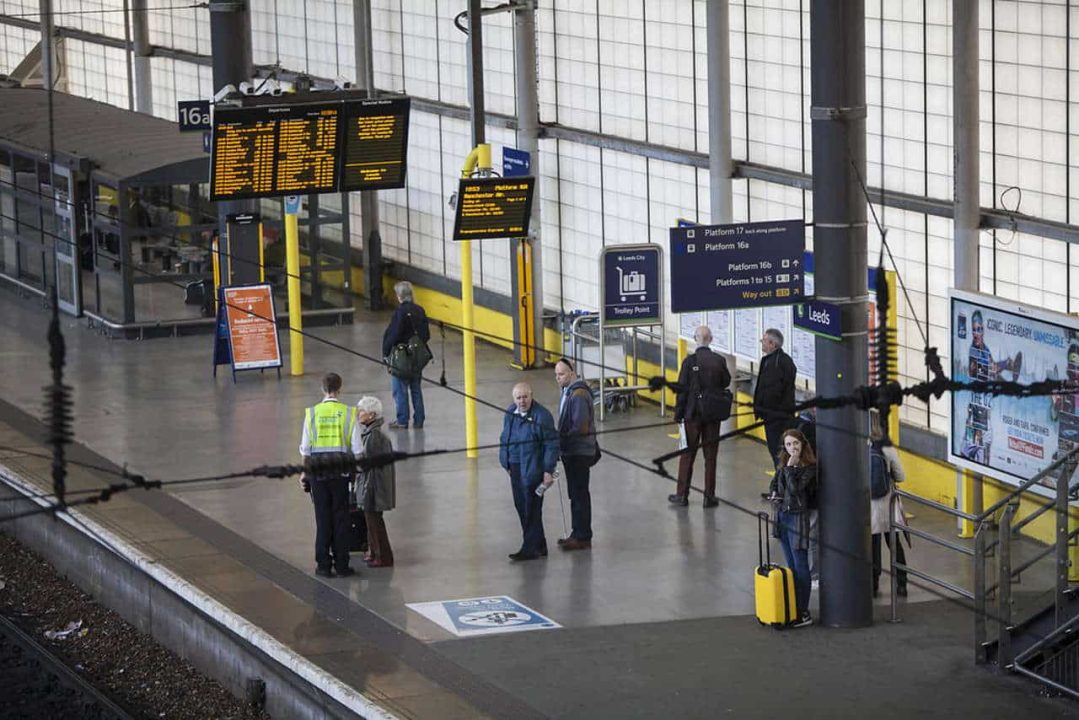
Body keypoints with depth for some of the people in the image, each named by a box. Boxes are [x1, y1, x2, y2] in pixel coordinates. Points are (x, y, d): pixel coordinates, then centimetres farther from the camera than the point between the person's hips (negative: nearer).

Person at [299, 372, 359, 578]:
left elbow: (305, 448, 1)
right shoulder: (348, 413, -5)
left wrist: (305, 472, 11)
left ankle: (323, 565, 9)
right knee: (341, 517, 7)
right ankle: (341, 564, 9)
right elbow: (356, 448, -4)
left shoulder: (312, 413, -2)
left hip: (318, 470, 1)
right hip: (341, 469, -1)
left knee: (322, 517, 7)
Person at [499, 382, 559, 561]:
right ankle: (538, 545, 23)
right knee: (521, 506, 12)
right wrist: (507, 465, 17)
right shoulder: (510, 414, 8)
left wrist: (548, 471, -16)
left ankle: (531, 548, 2)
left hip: (533, 469, -8)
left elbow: (551, 444, -13)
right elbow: (505, 439, 19)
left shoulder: (541, 415, -14)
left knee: (531, 509, -4)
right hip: (516, 468, 8)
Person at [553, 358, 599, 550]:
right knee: (575, 494, 16)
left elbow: (580, 427, -24)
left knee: (579, 495, -5)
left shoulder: (578, 395, -19)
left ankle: (582, 538, 0)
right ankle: (579, 534, 24)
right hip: (570, 452, 10)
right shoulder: (568, 392, 13)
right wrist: (561, 442, 8)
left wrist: (562, 440, -19)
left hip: (579, 453, -10)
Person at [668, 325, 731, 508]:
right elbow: (726, 383, 6)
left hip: (693, 413, -2)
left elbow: (682, 388, -10)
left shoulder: (690, 361, -12)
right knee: (710, 455, 8)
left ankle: (682, 495, 12)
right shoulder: (719, 361, -5)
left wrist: (678, 413, -3)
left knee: (687, 454, 8)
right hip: (713, 414, 2)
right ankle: (709, 496, 9)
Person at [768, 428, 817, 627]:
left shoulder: (809, 467, -14)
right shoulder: (784, 463, 8)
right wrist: (773, 495, 3)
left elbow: (795, 489, -23)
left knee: (800, 566, -4)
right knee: (791, 566, 13)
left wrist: (790, 467, -22)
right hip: (782, 516, 8)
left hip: (798, 517, -8)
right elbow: (775, 482, 22)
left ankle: (804, 613, -1)